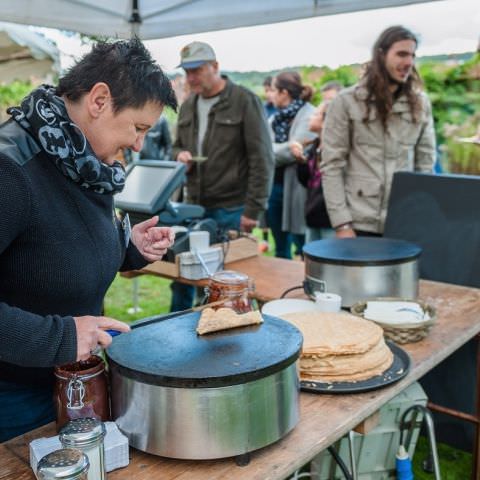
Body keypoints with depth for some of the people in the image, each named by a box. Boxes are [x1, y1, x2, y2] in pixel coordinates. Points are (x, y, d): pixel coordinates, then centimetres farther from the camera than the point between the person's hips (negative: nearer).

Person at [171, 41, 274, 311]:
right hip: (194, 207, 6)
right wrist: (180, 155, 1)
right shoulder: (188, 106, 13)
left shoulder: (245, 101, -7)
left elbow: (262, 160, -10)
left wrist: (253, 210, -14)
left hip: (231, 210, -6)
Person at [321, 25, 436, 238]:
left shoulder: (420, 103, 9)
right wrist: (342, 224, -11)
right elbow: (332, 165, -4)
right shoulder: (347, 102, -1)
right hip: (360, 224, -2)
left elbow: (425, 165, 11)